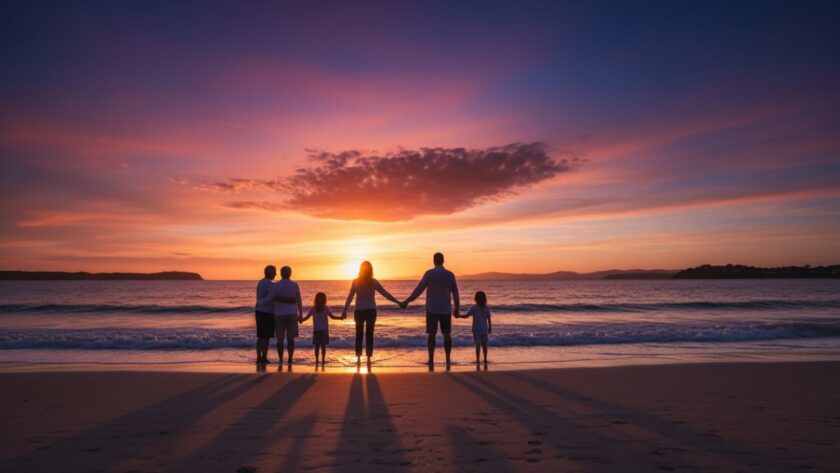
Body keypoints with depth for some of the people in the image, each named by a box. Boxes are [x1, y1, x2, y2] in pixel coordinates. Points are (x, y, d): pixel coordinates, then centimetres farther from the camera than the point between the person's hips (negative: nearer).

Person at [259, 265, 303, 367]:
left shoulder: (275, 285, -8)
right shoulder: (295, 285, -2)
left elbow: (268, 300, -9)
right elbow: (298, 301, 2)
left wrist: (260, 301, 13)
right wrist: (301, 314, 12)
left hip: (279, 315, -1)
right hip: (292, 314, 1)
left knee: (280, 338, 8)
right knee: (290, 338, 5)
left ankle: (280, 360, 8)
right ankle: (290, 361, 4)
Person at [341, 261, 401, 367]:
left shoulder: (356, 281, -3)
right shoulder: (374, 282, -2)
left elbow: (350, 297, -4)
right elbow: (386, 294, 0)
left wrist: (344, 311, 2)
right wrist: (398, 302, 5)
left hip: (359, 311, 0)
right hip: (371, 311, 0)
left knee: (359, 335, 11)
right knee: (369, 335, 6)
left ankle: (358, 358, 8)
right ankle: (368, 359, 2)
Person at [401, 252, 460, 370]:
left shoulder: (429, 273, -7)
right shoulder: (450, 274, 2)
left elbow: (418, 290, -9)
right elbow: (455, 293, 4)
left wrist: (406, 302, -3)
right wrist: (457, 308, 15)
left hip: (432, 309, -2)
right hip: (446, 309, 2)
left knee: (431, 334, 2)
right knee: (446, 334, 10)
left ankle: (431, 361, -2)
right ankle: (447, 360, 10)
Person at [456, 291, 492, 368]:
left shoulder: (474, 308, -9)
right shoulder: (486, 309, 1)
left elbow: (466, 316, -8)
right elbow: (489, 319, 4)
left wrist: (458, 316, 5)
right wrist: (490, 328, 15)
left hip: (476, 330, -3)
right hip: (484, 330, 3)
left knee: (478, 345, 1)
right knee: (484, 345, 11)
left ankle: (478, 362, -1)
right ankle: (485, 362, 14)